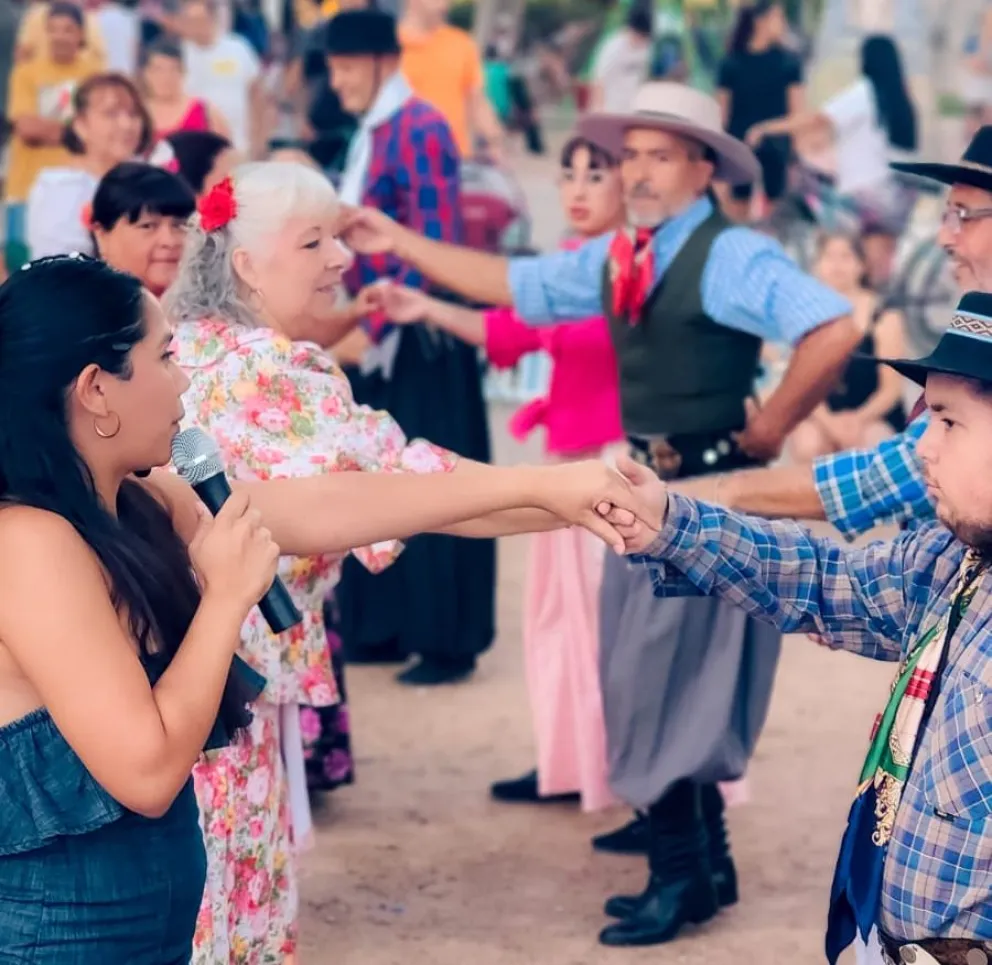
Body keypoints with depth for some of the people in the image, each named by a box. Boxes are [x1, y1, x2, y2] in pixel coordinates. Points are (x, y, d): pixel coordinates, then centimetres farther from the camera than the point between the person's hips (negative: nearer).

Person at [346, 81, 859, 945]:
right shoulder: (616, 258, 9)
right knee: (652, 684, 15)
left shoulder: (733, 257, -16)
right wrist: (403, 244, 11)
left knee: (670, 685, -4)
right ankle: (703, 863, 28)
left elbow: (835, 329, -29)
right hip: (647, 487, 9)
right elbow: (512, 283, 16)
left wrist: (771, 427, -19)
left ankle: (680, 879, 9)